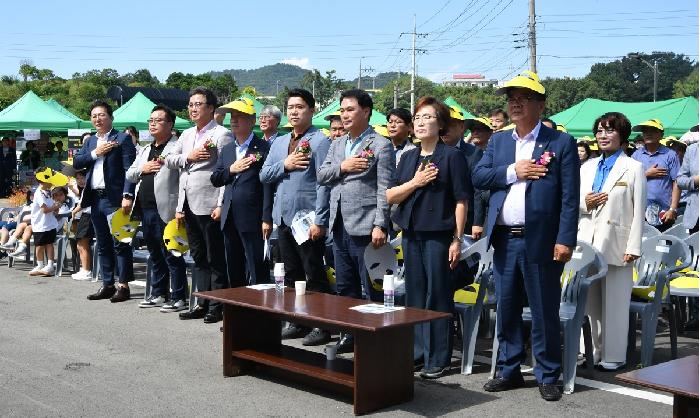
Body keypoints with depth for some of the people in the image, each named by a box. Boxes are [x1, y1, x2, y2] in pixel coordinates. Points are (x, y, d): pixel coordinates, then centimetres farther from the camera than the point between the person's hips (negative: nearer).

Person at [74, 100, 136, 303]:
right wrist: (95, 153, -7)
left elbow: (129, 169, -11)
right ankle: (107, 285, 18)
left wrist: (127, 196, -20)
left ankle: (123, 285, 1)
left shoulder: (123, 138, -3)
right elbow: (76, 163, 7)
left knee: (120, 244, -4)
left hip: (114, 198, -7)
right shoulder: (89, 142, 18)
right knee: (103, 245, 11)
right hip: (95, 199, 7)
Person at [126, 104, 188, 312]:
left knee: (171, 256, -4)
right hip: (145, 210, 8)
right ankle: (158, 294, 25)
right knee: (155, 255, 16)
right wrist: (142, 169, 0)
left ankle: (178, 298, 2)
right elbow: (129, 175, 22)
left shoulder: (177, 148, -7)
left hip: (165, 210, -8)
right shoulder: (145, 150, 20)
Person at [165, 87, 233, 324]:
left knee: (215, 259, -1)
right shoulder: (187, 135, 18)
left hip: (209, 206, -8)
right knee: (198, 258, 13)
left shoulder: (221, 135, -6)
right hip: (188, 205, 8)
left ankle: (217, 306, 6)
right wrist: (189, 157, -6)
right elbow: (169, 160, 13)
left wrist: (221, 205, -18)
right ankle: (203, 303, 21)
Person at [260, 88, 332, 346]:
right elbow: (264, 175, 11)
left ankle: (321, 326, 6)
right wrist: (285, 164, -7)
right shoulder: (279, 143, 16)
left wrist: (319, 220, -18)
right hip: (284, 217, 7)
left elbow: (324, 182, -13)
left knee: (314, 276, -1)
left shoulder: (319, 141, -7)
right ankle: (296, 322, 23)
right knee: (291, 275, 14)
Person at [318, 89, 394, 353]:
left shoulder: (380, 145, -5)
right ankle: (350, 335, 24)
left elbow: (384, 189, -12)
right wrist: (342, 167, -8)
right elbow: (321, 176, 11)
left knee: (369, 289, -1)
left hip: (364, 227, -7)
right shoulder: (337, 145, 16)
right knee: (344, 287, 14)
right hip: (340, 226, 7)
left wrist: (380, 225, -19)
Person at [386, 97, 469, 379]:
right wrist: (415, 182, -8)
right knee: (415, 295, 10)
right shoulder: (408, 157, 13)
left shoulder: (451, 156, -4)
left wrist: (457, 240, -11)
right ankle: (417, 352, 20)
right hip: (411, 233, 6)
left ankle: (438, 359, 7)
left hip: (438, 235, -6)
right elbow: (390, 196, 8)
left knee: (437, 297, -1)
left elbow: (461, 200, -7)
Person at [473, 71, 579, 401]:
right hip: (504, 240, 5)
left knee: (545, 312, 4)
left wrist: (565, 240, -14)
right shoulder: (498, 141, 14)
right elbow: (478, 177, 4)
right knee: (506, 310, 12)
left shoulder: (561, 143, -2)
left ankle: (547, 376, 16)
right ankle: (509, 371, 25)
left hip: (540, 241, -5)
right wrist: (512, 171, -10)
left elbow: (570, 197, -7)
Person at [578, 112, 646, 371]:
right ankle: (595, 351, 18)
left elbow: (639, 211, -4)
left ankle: (613, 355, 9)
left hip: (616, 244, -5)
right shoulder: (587, 167, 15)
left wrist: (633, 247, -10)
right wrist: (585, 203, -6)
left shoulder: (633, 169, 1)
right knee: (590, 301, 8)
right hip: (588, 243, 5)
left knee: (615, 302, 0)